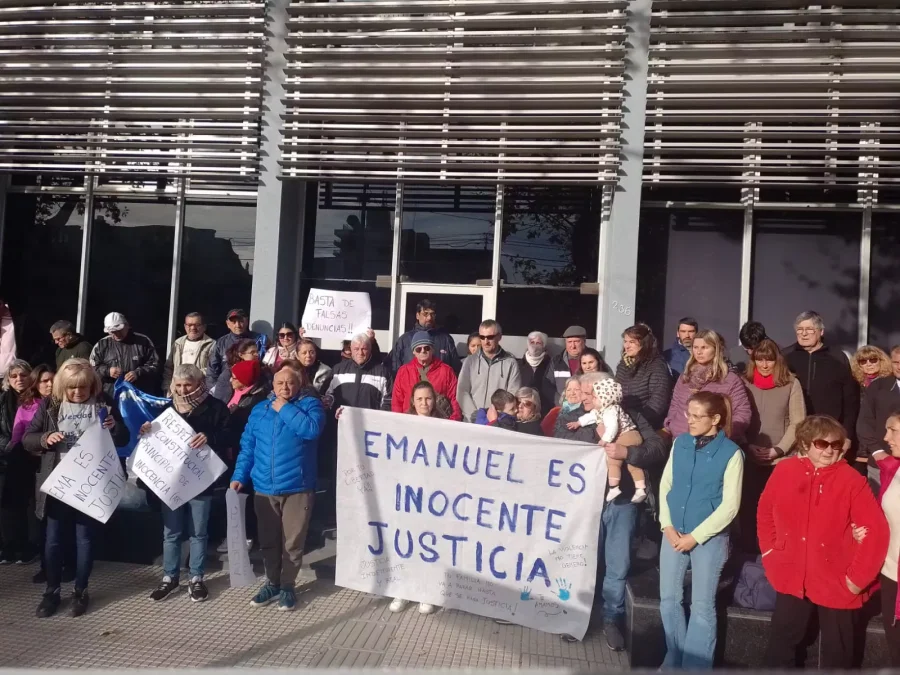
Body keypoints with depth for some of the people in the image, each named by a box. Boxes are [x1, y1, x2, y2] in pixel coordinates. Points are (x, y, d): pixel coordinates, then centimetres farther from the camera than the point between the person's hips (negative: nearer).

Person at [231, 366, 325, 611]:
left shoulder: (310, 404, -3)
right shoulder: (259, 410, 10)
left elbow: (311, 430, -23)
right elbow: (247, 447, 12)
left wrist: (285, 409, -15)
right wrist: (239, 476, 2)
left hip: (297, 488, -4)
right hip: (264, 489, 4)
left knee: (292, 543, 4)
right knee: (268, 542, 14)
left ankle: (287, 586, 21)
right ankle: (272, 583, 32)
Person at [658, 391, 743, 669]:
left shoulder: (731, 453, -11)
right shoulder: (680, 443, 1)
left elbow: (730, 505, -11)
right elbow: (665, 485, 6)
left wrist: (695, 536, -12)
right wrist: (667, 526, -4)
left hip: (709, 537, -4)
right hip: (674, 533, 4)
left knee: (702, 606, 7)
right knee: (669, 599, 11)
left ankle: (696, 665, 23)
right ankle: (675, 659, 29)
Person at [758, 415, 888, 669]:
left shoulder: (852, 481, -16)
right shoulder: (784, 471, -6)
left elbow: (877, 531, -15)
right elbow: (765, 512, 7)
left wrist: (858, 576, -14)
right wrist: (769, 551, 4)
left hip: (836, 584, -2)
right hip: (792, 579, 2)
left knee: (836, 654, 17)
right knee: (781, 645, 18)